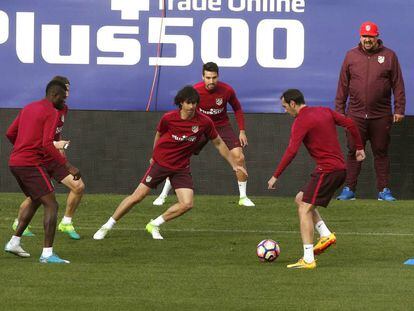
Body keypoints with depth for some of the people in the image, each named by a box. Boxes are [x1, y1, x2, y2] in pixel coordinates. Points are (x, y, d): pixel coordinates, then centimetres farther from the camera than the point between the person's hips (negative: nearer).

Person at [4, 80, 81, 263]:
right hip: (31, 164, -9)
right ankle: (47, 253, -16)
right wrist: (68, 166, -19)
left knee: (36, 201, 26)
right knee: (51, 205, -8)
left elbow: (10, 133, 19)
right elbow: (47, 144, -20)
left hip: (15, 162, 9)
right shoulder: (51, 113, -9)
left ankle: (14, 242, 26)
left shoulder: (28, 108, 16)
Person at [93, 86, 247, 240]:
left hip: (182, 168, 2)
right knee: (137, 197, -7)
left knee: (187, 204, -14)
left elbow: (219, 143, 4)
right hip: (161, 163, -2)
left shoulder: (204, 122, -11)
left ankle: (154, 225, 5)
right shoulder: (168, 118, -15)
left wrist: (234, 165, 6)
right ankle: (107, 226, 7)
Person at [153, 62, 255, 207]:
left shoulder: (227, 90, -18)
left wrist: (242, 131, -2)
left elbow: (237, 109, 1)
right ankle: (163, 195, 4)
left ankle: (243, 197, 2)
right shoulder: (195, 91, -22)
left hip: (222, 126, 1)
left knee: (239, 157, -14)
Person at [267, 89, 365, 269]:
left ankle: (308, 259, -14)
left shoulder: (301, 121, -11)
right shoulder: (325, 111, 14)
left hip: (326, 170, -9)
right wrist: (359, 147, 23)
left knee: (304, 209, -8)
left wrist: (276, 176, -16)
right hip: (340, 168, 9)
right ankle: (326, 235, 7)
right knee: (300, 199, 19)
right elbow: (349, 124, 14)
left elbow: (291, 151, -20)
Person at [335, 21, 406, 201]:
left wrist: (399, 109, -3)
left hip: (381, 116, -1)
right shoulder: (351, 56, 7)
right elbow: (343, 85, 9)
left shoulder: (389, 56, 3)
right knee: (353, 152, 3)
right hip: (356, 115, 1)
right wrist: (339, 110, 6)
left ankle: (384, 190, 9)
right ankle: (349, 189, 7)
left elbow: (398, 85, 3)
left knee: (381, 153, 4)